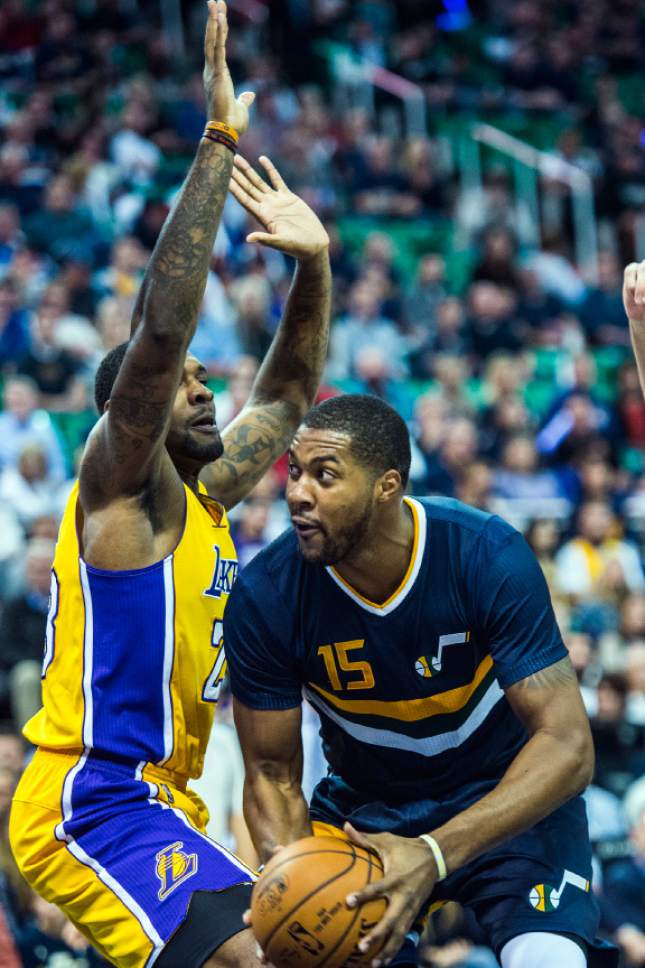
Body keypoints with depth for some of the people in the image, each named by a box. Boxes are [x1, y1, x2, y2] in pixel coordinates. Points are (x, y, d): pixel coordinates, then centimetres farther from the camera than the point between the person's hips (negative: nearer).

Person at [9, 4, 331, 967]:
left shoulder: (203, 496, 15)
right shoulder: (121, 483, -8)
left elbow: (288, 394, 27)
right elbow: (161, 328, -23)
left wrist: (314, 264, 13)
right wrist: (218, 141, -24)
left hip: (162, 802, 10)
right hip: (91, 804, -10)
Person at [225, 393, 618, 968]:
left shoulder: (488, 557, -25)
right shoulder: (264, 597, -19)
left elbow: (568, 746, -28)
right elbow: (272, 773, -9)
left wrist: (434, 855, -41)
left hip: (509, 794, -3)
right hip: (364, 802, 3)